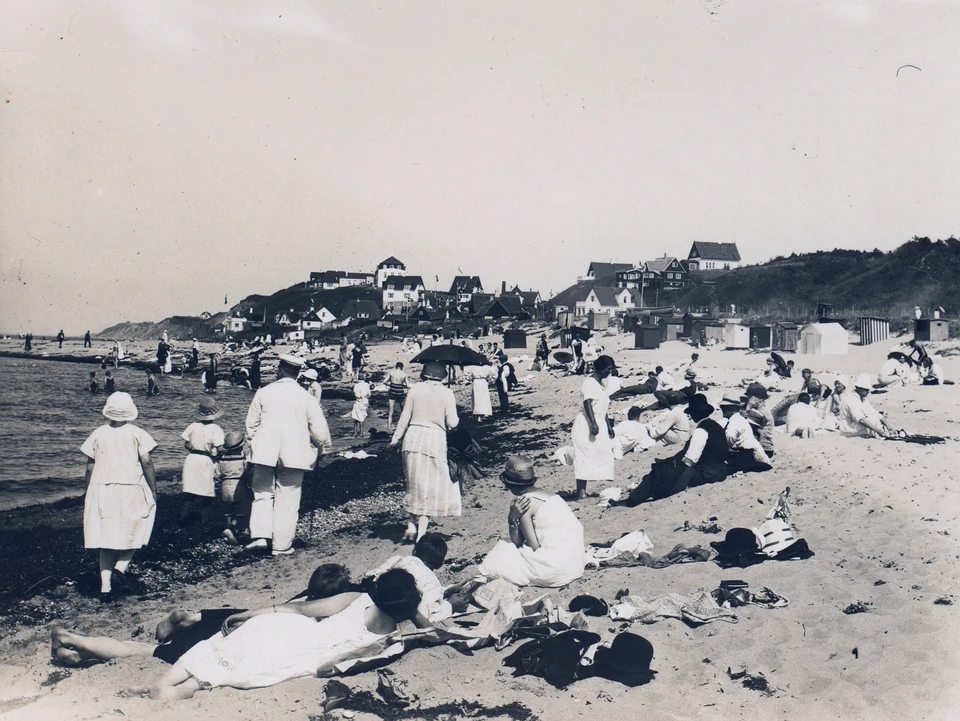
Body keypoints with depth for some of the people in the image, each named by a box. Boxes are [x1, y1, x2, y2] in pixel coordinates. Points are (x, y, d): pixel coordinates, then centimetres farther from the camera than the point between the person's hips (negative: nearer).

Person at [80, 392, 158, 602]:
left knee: (106, 539, 8)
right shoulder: (137, 434, -3)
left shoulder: (98, 434, 5)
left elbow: (90, 468, 7)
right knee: (133, 534, 16)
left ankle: (105, 587, 4)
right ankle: (122, 566, -7)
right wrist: (154, 491, -1)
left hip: (101, 492, 3)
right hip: (131, 491, -3)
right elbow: (147, 463, -9)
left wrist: (89, 494, 16)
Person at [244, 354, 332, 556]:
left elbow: (251, 424, 6)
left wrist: (253, 442, 23)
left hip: (265, 453, 1)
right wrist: (322, 445, 17)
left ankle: (260, 535, -3)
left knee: (262, 494, 13)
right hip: (294, 454, -1)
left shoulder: (263, 393, 0)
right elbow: (319, 428, -2)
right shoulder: (306, 397, -2)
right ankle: (282, 546, 7)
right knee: (287, 501, 5)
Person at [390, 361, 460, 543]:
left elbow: (404, 418, 4)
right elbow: (452, 422, -8)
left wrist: (396, 439, 14)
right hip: (435, 441, -2)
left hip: (413, 439, 2)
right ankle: (421, 529, 5)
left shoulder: (415, 389, 2)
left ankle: (411, 526, 17)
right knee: (432, 486, 7)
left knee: (414, 484, 15)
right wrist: (457, 420, 15)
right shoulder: (446, 393, -4)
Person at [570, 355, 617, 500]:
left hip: (599, 425, 10)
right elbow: (587, 403, -22)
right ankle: (581, 491, -7)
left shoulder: (600, 383, 17)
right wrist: (593, 424, -30)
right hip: (586, 426, -10)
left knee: (605, 454, 6)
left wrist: (609, 426, 22)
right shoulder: (590, 382, -12)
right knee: (584, 457, -8)